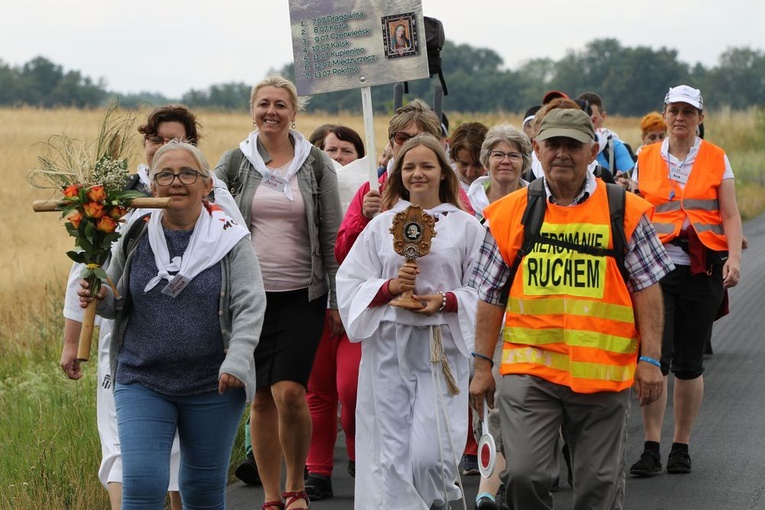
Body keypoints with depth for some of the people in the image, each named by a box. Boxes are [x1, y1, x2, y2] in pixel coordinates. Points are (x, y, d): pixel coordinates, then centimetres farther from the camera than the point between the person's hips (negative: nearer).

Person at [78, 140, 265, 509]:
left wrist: (236, 361, -22)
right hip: (142, 382, 1)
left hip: (213, 385, -1)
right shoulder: (134, 237, 2)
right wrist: (100, 299, -9)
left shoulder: (229, 239, -3)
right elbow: (119, 304, 13)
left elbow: (250, 307, -8)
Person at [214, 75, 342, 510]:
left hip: (302, 294, -2)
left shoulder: (317, 164, 3)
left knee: (289, 391, -15)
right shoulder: (235, 162, 4)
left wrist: (337, 299, 1)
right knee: (261, 397, 4)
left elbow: (332, 236, 4)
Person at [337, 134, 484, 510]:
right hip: (388, 346, 2)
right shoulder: (381, 225, 10)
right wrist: (390, 287, -11)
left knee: (430, 452, -9)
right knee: (390, 448, -1)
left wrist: (446, 300, -14)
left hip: (442, 347, -2)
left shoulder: (466, 227, 6)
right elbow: (349, 284, 6)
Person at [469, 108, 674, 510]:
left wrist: (650, 358, -2)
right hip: (528, 366, 0)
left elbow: (647, 289, 5)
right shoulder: (508, 213, 6)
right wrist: (482, 366, 8)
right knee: (523, 474, -12)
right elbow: (491, 296, 10)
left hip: (603, 369, 0)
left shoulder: (626, 211, 4)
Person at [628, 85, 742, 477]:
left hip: (703, 269, 0)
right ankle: (651, 448, -6)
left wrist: (734, 258, -10)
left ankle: (681, 446, 15)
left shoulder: (716, 159, 7)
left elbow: (730, 216, 5)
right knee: (654, 358, -10)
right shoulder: (646, 159, 9)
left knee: (689, 363, 5)